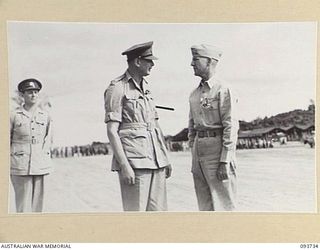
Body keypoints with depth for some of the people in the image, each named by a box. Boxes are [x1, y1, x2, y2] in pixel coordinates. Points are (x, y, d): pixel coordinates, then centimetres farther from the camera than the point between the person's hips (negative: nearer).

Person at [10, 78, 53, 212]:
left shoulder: (45, 116, 8)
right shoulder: (14, 115, -1)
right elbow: (7, 141, 7)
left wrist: (44, 154, 9)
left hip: (41, 166, 3)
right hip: (20, 167, -3)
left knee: (37, 206, 6)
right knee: (23, 207, -4)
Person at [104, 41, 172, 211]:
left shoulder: (145, 88, 18)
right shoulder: (117, 88, -5)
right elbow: (111, 130, -11)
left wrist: (166, 158, 16)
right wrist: (124, 165, -18)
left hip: (156, 159, 7)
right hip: (134, 160, -7)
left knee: (158, 211, 7)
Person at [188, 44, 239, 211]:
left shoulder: (223, 90, -9)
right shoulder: (195, 94, 14)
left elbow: (231, 127, -14)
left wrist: (225, 162, -18)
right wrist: (194, 159, 16)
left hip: (217, 148, -7)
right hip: (199, 147, 8)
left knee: (223, 204, -1)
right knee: (205, 205, 12)